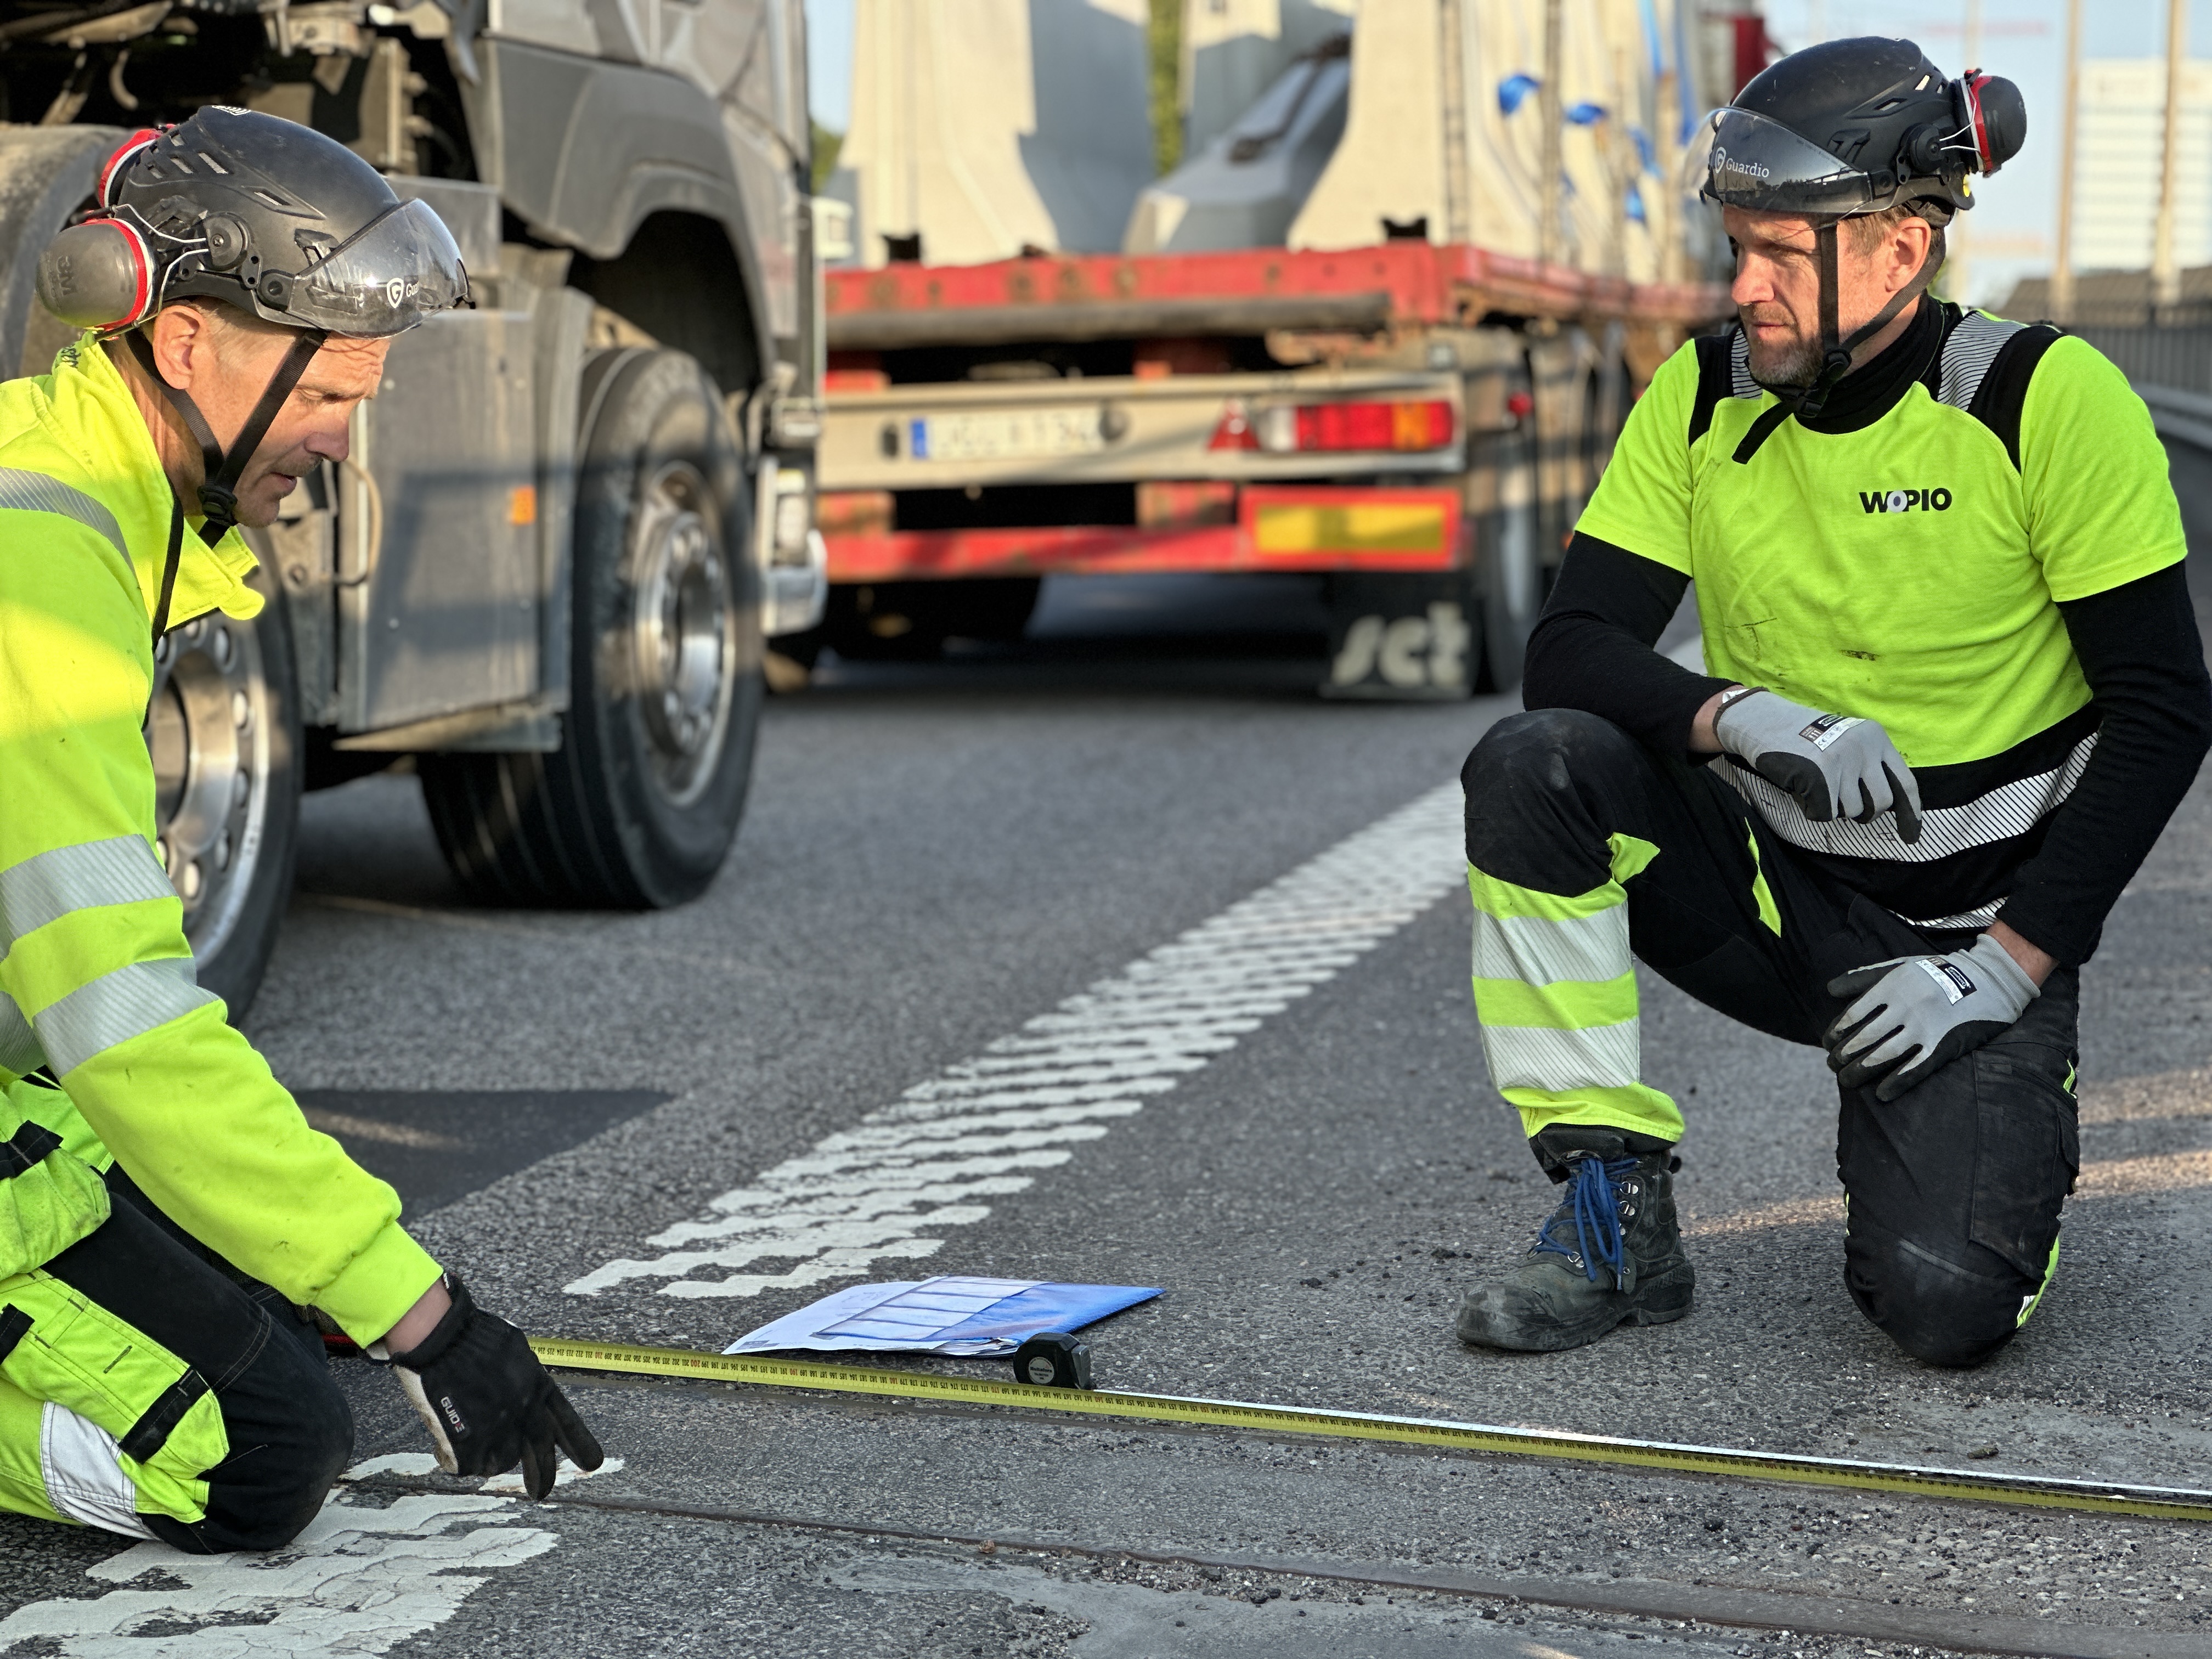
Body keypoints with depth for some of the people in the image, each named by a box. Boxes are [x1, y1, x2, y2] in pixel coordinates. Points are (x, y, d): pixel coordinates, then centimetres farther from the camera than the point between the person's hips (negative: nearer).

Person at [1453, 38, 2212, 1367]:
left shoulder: (2050, 399, -14)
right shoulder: (1703, 398, -3)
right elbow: (1570, 648, -7)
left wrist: (2007, 963, -18)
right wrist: (1742, 719, -28)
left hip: (1974, 927, -3)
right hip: (1776, 892, 3)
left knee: (1944, 1306, -22)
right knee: (1533, 768, -25)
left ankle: (2002, 1116, 17)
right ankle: (1618, 1220, -12)